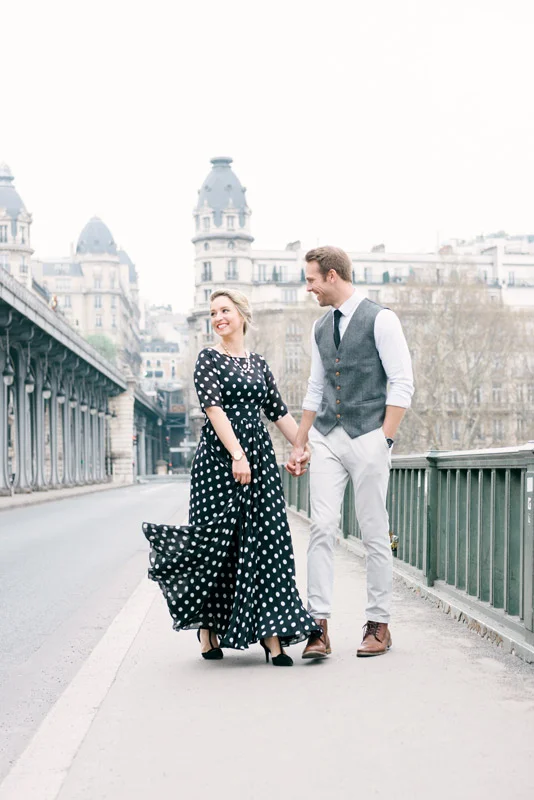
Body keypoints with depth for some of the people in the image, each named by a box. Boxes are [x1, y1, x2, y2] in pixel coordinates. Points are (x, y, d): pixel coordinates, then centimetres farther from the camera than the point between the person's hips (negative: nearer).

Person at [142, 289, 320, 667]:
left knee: (266, 540, -1)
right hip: (219, 455, -4)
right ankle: (208, 627, 13)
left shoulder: (259, 363, 15)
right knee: (215, 540, -2)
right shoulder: (209, 358, 1)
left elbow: (279, 412, 18)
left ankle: (271, 634, 2)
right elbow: (214, 408, -11)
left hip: (259, 454, 4)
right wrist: (237, 455, -20)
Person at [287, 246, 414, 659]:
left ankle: (379, 625, 13)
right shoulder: (321, 328, 15)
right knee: (322, 528, -4)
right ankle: (319, 626, -4)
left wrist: (384, 440, -13)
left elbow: (402, 384, -8)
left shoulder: (380, 319, -5)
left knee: (375, 532, 2)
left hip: (368, 437, -5)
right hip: (326, 438, 5)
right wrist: (299, 445, 19)